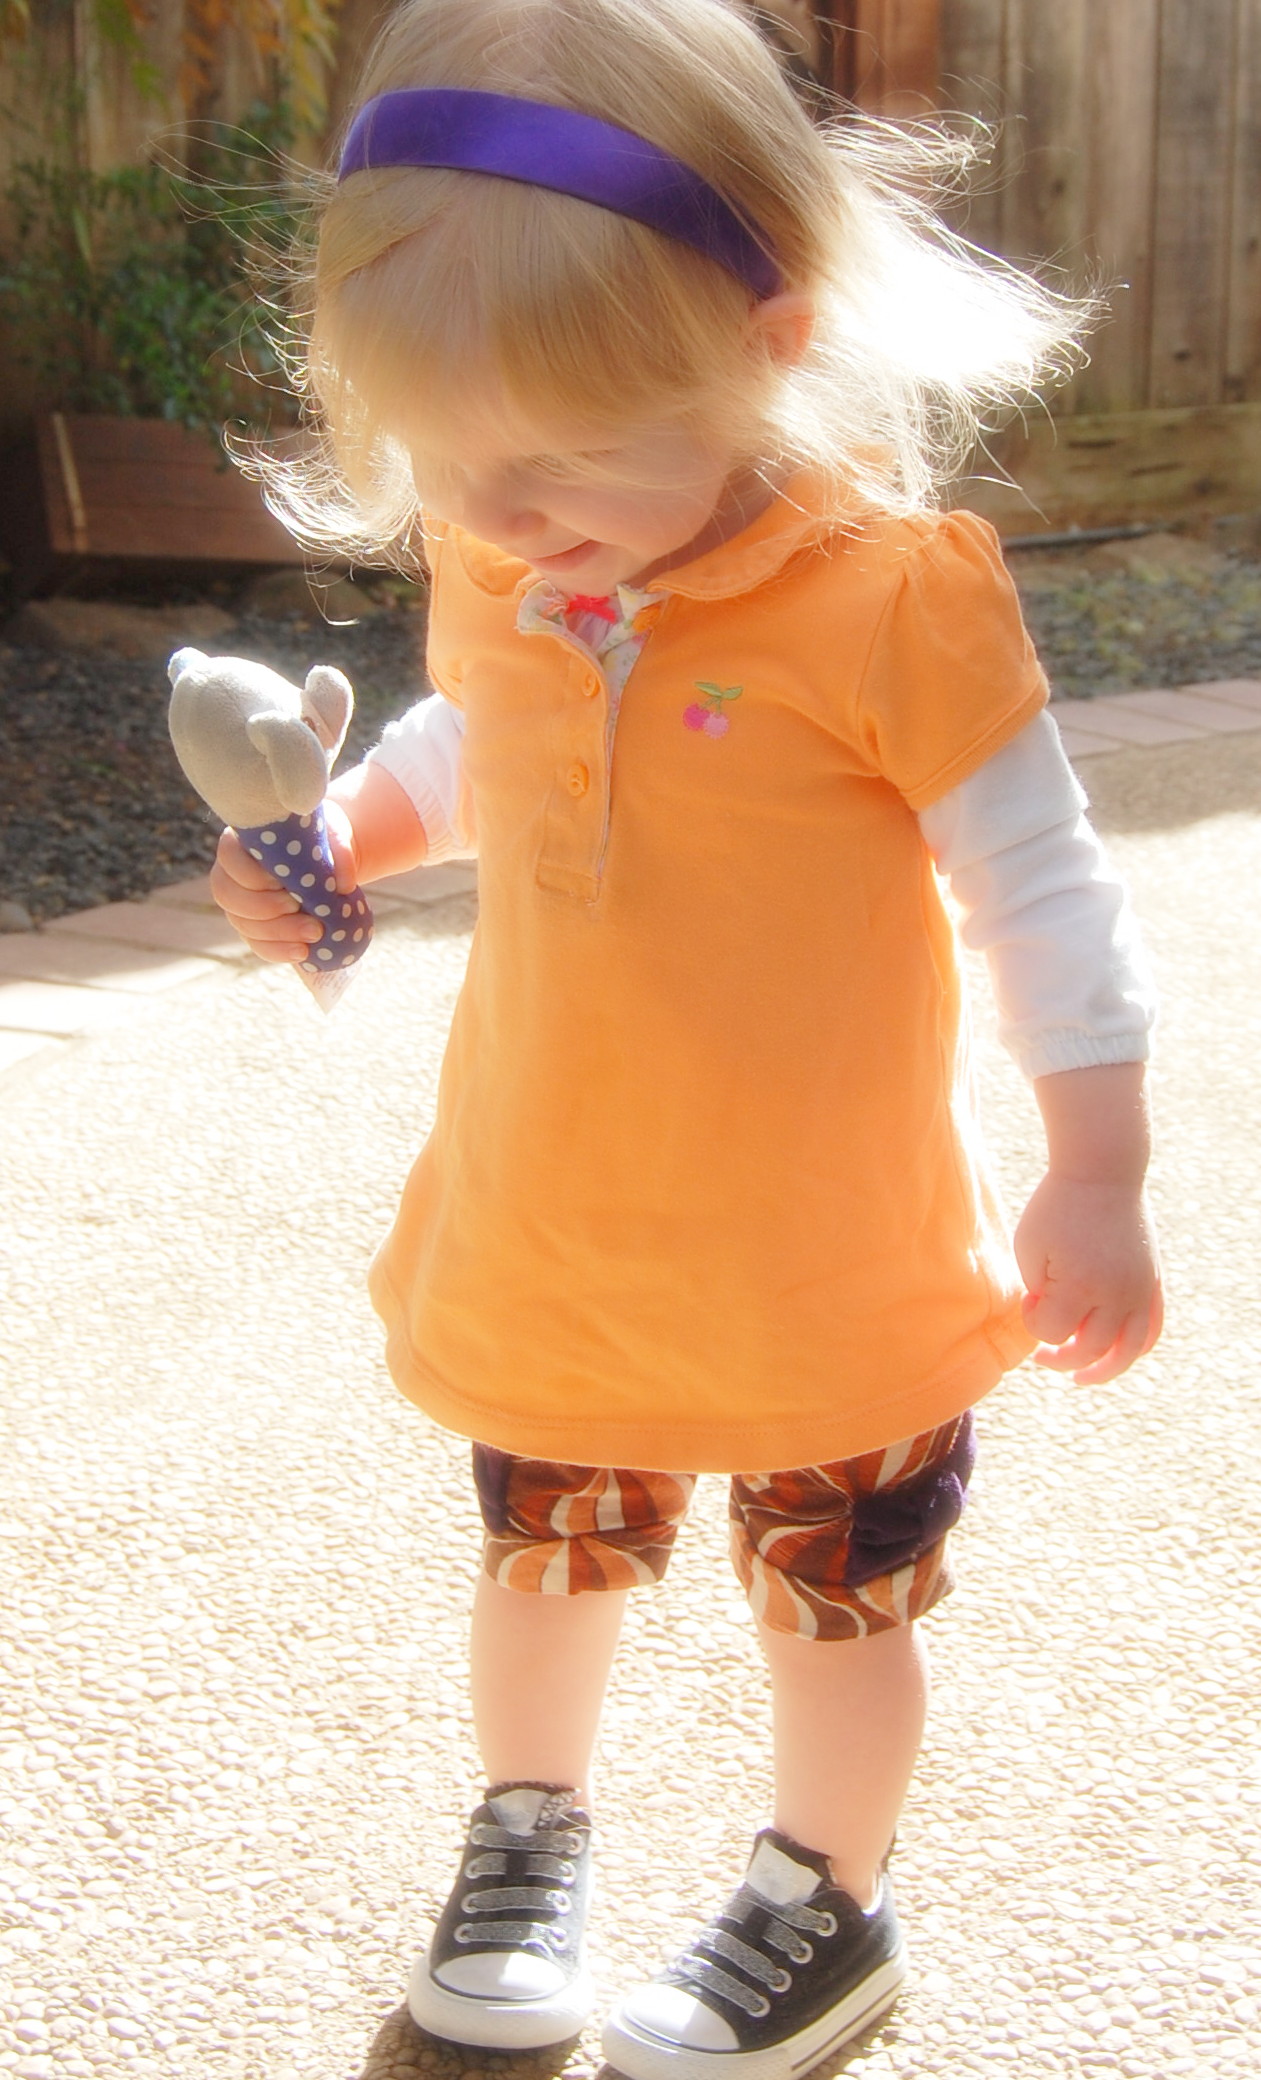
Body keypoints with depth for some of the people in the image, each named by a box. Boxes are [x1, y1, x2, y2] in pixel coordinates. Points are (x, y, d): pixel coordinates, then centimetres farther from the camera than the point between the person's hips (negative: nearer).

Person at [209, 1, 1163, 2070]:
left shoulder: (887, 597, -23)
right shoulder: (495, 581, -5)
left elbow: (1041, 886, -15)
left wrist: (1096, 1178, -13)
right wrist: (344, 830, -4)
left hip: (832, 1264, -4)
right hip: (547, 1240, 5)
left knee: (837, 1603, 16)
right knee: (542, 1560, 23)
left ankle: (824, 1909, 41)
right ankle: (528, 1830, 50)